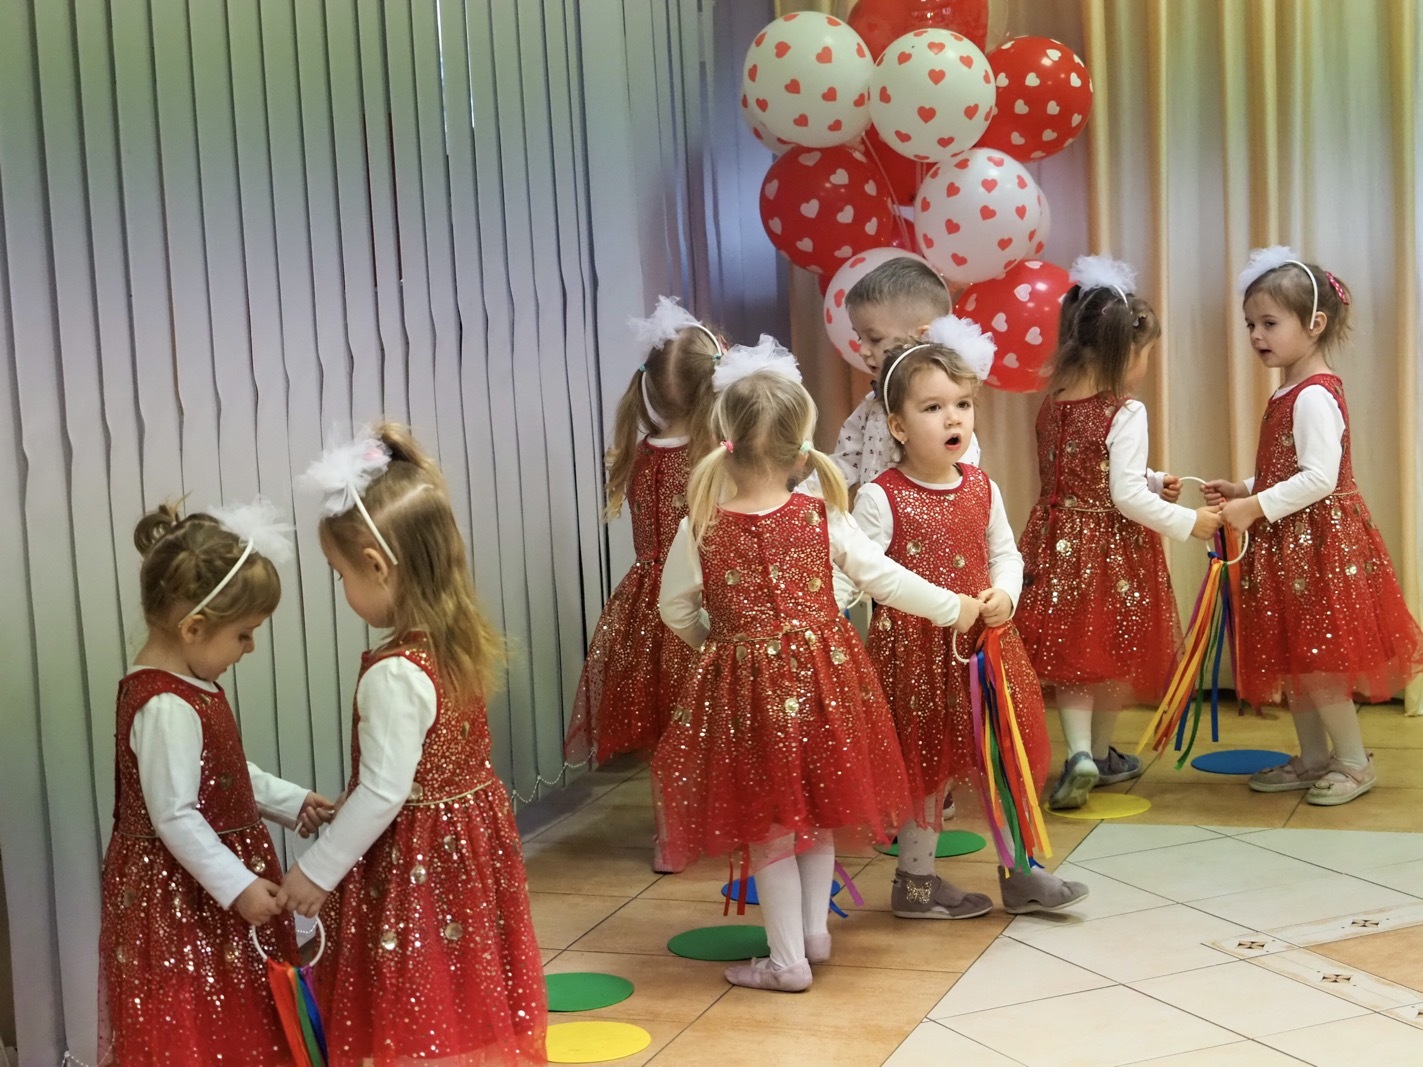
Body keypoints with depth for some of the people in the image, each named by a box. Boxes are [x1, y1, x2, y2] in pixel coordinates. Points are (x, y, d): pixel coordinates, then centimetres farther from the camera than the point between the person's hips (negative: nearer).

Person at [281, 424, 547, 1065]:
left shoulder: (394, 673, -25)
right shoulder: (463, 643, 0)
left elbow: (384, 792, -23)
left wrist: (316, 870, -13)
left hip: (413, 864, -8)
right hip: (473, 840, 8)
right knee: (468, 1010, 19)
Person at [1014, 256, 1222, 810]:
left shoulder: (1051, 405, 2)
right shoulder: (1125, 413, -18)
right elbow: (1125, 496, -21)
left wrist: (1152, 481, 15)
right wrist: (1188, 522, -12)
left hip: (1060, 538, 5)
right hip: (1112, 544, -5)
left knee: (1070, 649, 10)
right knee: (1113, 647, 13)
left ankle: (1078, 753, -5)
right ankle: (1100, 754, 27)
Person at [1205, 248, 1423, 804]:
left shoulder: (1314, 397, -18)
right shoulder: (1289, 394, 13)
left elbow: (1320, 477, -26)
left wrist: (1257, 507, -25)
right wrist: (1243, 490, 7)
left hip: (1317, 540, -10)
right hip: (1289, 544, 10)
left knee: (1316, 656, -4)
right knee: (1294, 658, 14)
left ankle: (1354, 762, 9)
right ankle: (1313, 758, 24)